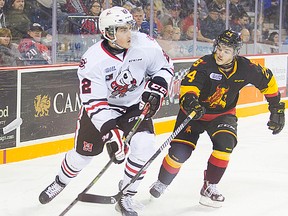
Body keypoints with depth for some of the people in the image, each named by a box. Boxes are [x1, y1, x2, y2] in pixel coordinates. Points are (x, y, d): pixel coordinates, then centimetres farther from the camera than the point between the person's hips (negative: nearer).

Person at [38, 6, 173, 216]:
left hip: (136, 105, 2)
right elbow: (94, 102, -28)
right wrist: (110, 131, -36)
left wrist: (155, 90, -18)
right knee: (84, 151, 7)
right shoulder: (93, 60, -28)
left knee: (144, 146, -20)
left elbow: (164, 66, -2)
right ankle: (60, 183, 40)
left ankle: (125, 197, -2)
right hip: (102, 106, -2)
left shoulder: (144, 44, -20)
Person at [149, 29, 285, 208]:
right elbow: (188, 84, -40)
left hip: (223, 114, 2)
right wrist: (189, 99, -62)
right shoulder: (204, 64, -26)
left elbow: (268, 81, 2)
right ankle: (162, 183, 18)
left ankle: (209, 187, -7)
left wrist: (277, 108, 5)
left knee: (225, 144, -26)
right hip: (195, 112, -2)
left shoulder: (245, 68, -16)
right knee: (179, 151, -12)